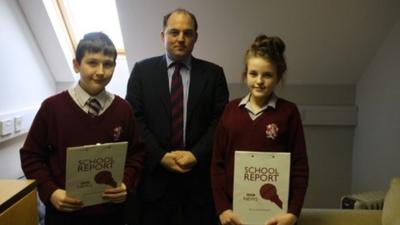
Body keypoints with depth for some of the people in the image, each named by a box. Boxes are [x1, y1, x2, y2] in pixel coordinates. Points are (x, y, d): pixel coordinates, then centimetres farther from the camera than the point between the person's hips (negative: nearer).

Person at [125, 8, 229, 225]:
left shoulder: (213, 73, 5)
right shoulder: (142, 70, 4)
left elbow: (220, 120, 0)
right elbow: (134, 118, -2)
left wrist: (196, 155, -12)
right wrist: (161, 156, -11)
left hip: (200, 174, 1)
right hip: (155, 173, 0)